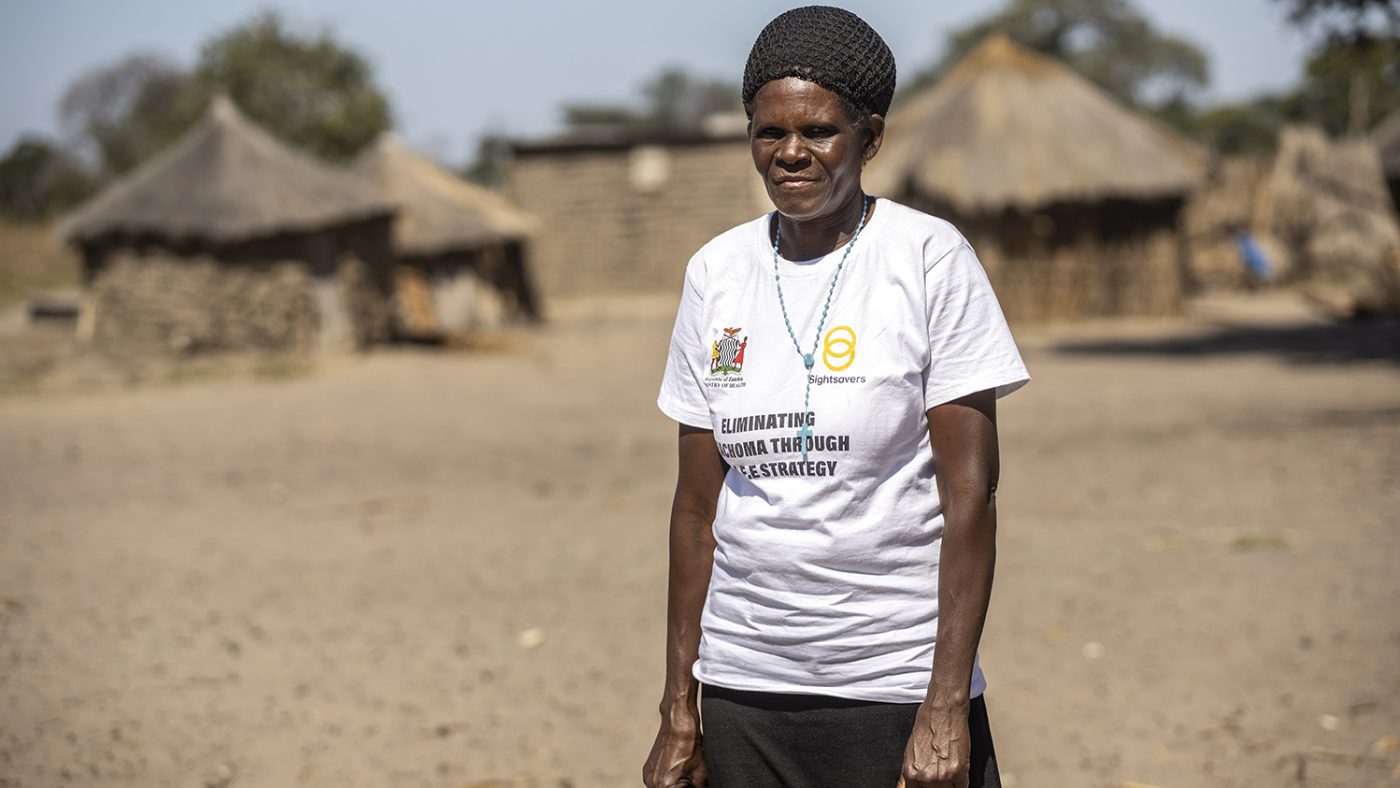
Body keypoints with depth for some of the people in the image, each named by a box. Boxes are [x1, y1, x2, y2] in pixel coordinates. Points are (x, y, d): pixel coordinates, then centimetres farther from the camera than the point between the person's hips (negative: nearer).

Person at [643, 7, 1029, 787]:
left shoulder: (931, 259, -5)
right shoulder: (717, 271, 6)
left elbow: (970, 493, -8)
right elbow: (699, 501, 8)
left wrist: (947, 704, -14)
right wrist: (679, 708, 7)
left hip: (895, 689, -3)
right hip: (743, 687, 4)